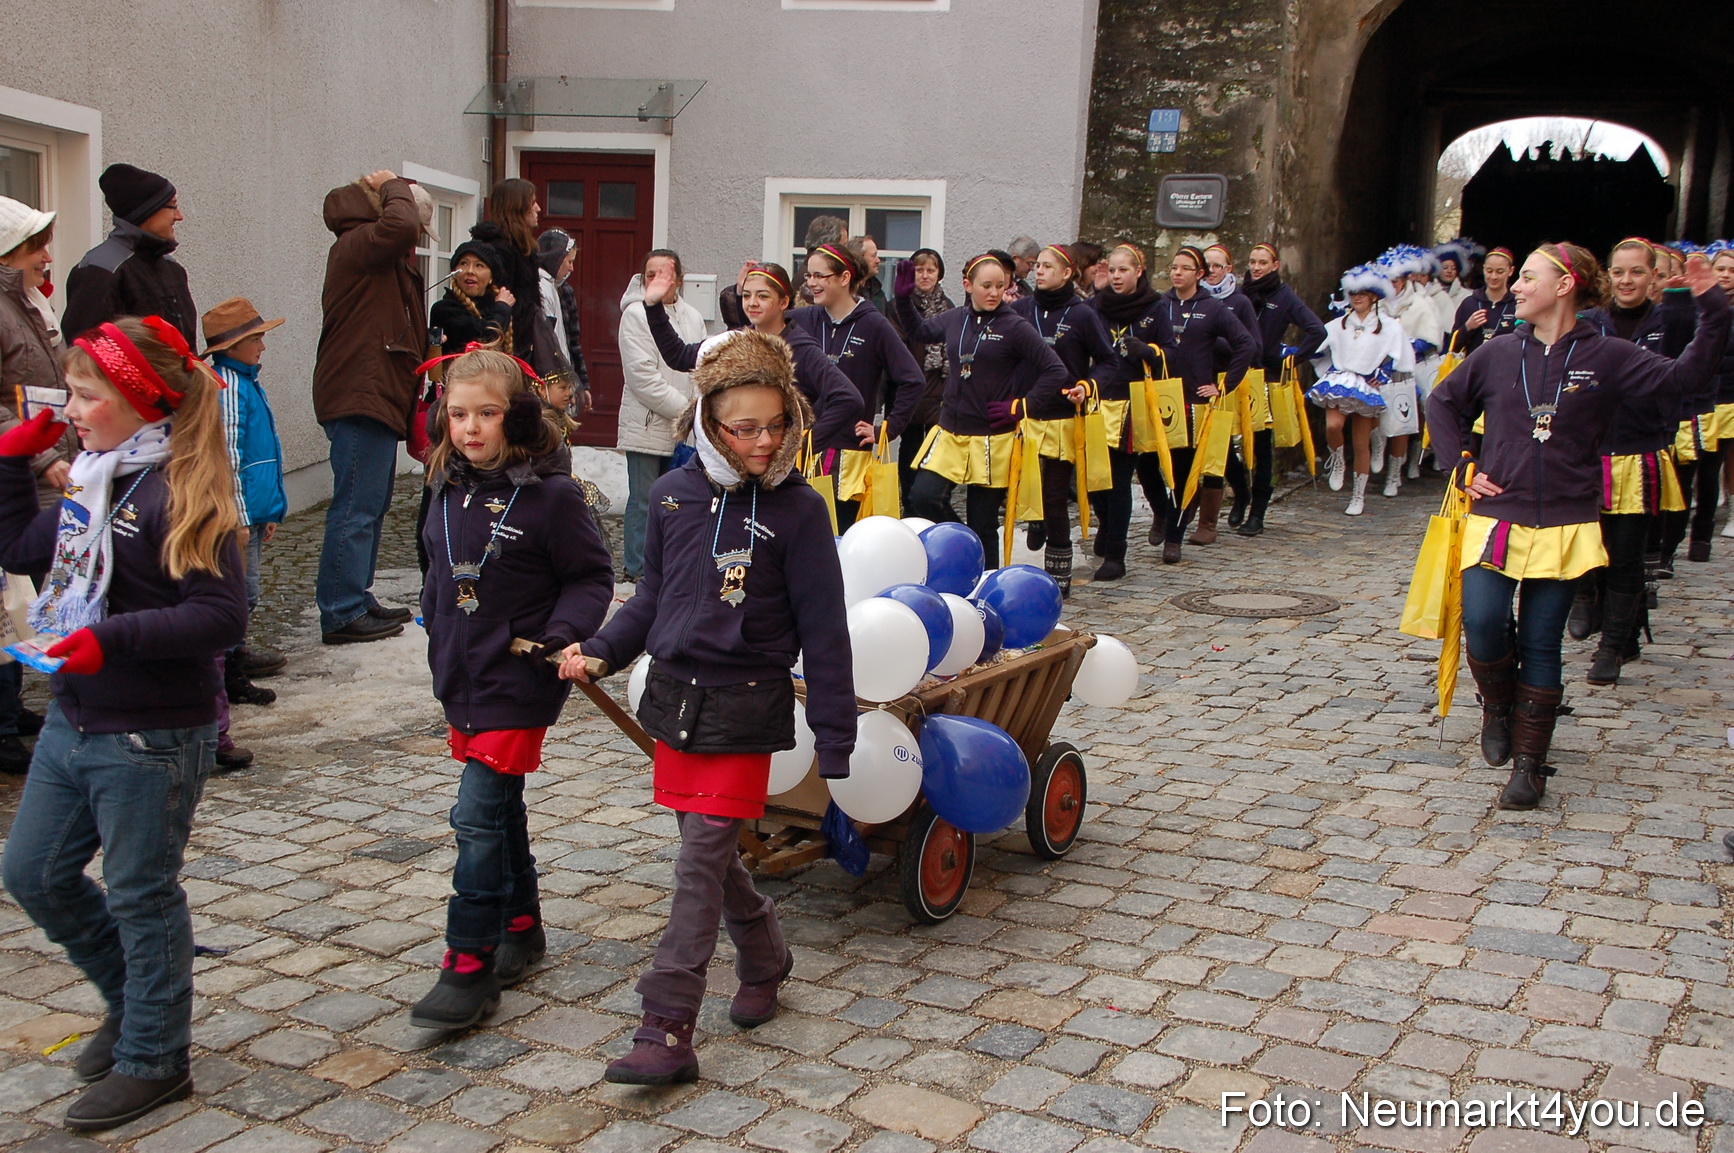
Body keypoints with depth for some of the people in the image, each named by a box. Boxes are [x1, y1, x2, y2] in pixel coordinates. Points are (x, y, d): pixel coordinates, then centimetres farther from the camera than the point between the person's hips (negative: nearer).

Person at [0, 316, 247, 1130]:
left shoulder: (180, 495, -19)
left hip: (152, 737, -9)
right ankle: (134, 998, 38)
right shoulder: (92, 484, 7)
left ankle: (153, 1060, 25)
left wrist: (114, 639, -31)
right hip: (73, 723, 9)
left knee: (141, 894, 5)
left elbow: (222, 615, -25)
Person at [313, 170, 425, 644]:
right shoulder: (357, 245, -11)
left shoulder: (378, 254, 22)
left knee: (371, 507, 16)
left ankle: (357, 601, 25)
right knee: (357, 510, -9)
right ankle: (341, 615, -6)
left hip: (377, 398, 11)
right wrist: (393, 188, -13)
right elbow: (401, 224, -27)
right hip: (359, 400, -11)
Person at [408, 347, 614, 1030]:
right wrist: (436, 618, 10)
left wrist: (562, 634, -20)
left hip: (518, 682, -7)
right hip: (460, 677, 7)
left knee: (479, 814, -10)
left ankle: (470, 968, -3)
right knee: (500, 809, 18)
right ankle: (521, 928, 34)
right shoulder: (450, 490, 6)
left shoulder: (550, 494, -14)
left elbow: (592, 575, -8)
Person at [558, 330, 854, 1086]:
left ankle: (667, 1030, -3)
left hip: (744, 710, -5)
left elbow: (823, 629, -8)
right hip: (675, 697, 5)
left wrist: (833, 738, -7)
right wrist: (601, 653, 1)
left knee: (702, 858, -7)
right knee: (710, 851, 15)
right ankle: (765, 958, 39)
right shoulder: (675, 495, 2)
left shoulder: (796, 509, -10)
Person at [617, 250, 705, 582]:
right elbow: (642, 376, -12)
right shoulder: (635, 315, -5)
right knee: (644, 501, -2)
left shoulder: (693, 317, 12)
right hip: (646, 426, -5)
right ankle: (637, 567, 8)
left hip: (685, 427, 5)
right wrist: (684, 408, -12)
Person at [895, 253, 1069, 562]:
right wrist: (904, 298, 11)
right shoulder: (954, 319, 5)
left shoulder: (1015, 327, -8)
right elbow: (919, 333, 25)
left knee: (983, 523, 3)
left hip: (991, 440, -4)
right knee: (923, 496, -14)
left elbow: (1056, 372, -8)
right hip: (949, 432, 4)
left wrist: (1021, 407, -11)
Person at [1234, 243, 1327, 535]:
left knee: (1262, 448, 3)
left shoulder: (1284, 297, -2)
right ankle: (1241, 494, 19)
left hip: (1266, 382, -3)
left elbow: (1317, 331, -9)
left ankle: (1257, 514, 10)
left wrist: (1292, 357, -10)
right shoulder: (1240, 295, 8)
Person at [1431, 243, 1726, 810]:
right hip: (1496, 516, 1)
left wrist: (1712, 312, -17)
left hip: (1563, 526, -1)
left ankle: (1528, 763, 12)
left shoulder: (1605, 356, -1)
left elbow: (1683, 378, -9)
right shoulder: (1499, 353, 5)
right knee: (1482, 624, -15)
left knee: (1541, 646, 2)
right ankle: (1498, 706, 16)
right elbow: (1443, 403, 17)